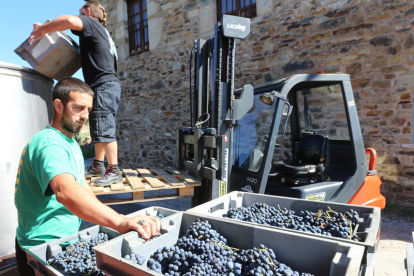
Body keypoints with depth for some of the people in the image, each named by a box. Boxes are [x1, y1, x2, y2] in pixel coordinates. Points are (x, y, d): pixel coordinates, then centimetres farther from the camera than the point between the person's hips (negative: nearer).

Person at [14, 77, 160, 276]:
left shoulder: (71, 144, 6)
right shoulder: (49, 143, -25)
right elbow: (66, 191, -44)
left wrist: (114, 221, 0)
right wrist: (120, 222, -55)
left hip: (64, 241, 8)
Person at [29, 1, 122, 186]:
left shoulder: (91, 23, 1)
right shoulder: (101, 32, 29)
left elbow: (70, 20, -22)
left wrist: (42, 29, -9)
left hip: (104, 85, -10)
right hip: (106, 85, 10)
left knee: (104, 128, -12)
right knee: (98, 128, 10)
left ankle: (114, 171, -9)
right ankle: (98, 166, 17)